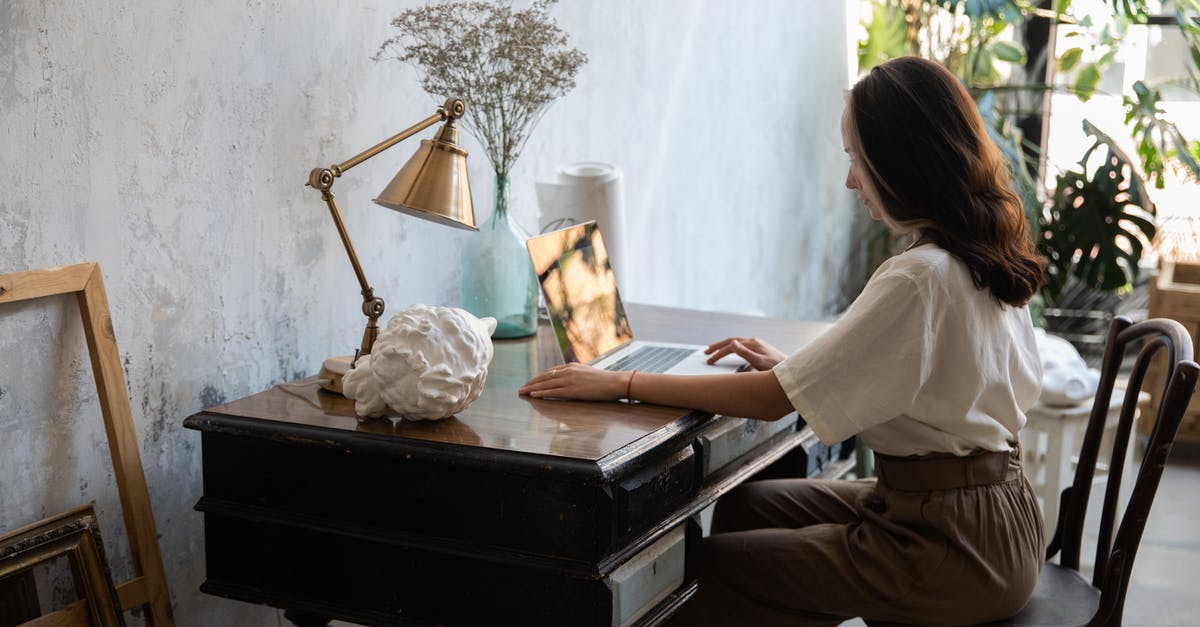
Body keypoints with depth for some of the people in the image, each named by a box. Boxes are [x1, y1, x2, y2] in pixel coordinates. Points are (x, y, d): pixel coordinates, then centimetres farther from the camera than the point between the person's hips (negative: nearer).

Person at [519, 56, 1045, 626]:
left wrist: (622, 384, -15)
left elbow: (772, 400, -21)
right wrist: (795, 367, 13)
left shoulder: (918, 280, -23)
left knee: (710, 565, -5)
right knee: (741, 503, 17)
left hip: (954, 547, -10)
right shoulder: (987, 259, 6)